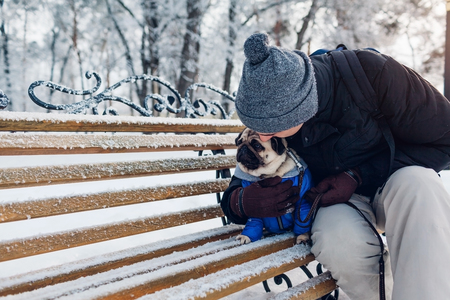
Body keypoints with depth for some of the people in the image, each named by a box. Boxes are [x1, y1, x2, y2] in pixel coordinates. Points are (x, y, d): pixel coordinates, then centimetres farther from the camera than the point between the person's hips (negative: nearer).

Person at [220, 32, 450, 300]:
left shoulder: (371, 72, -26)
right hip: (334, 198, 2)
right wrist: (240, 202, -25)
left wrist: (358, 176, -23)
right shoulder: (272, 112, -14)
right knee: (338, 241, -34)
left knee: (417, 184, -37)